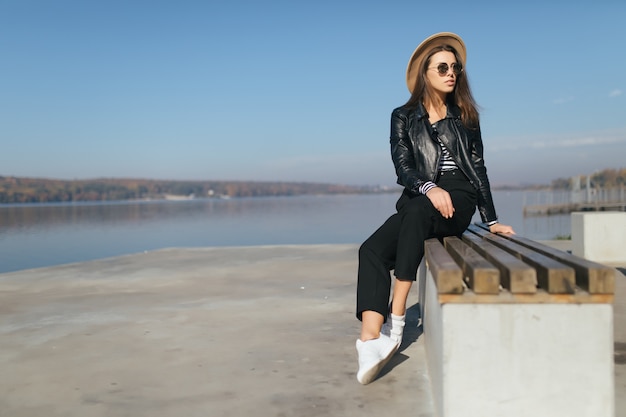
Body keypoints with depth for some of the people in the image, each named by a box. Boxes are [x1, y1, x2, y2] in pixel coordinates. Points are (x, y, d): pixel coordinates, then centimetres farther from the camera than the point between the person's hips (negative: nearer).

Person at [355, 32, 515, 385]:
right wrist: (429, 188, -23)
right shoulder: (403, 117, 11)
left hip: (459, 199, -1)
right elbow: (403, 167, -1)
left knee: (416, 213, -37)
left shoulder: (465, 115, 15)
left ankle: (396, 318, -36)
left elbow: (478, 167, 14)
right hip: (419, 201, 2)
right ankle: (370, 340, -41)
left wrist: (492, 220, 9)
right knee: (372, 250, -27)